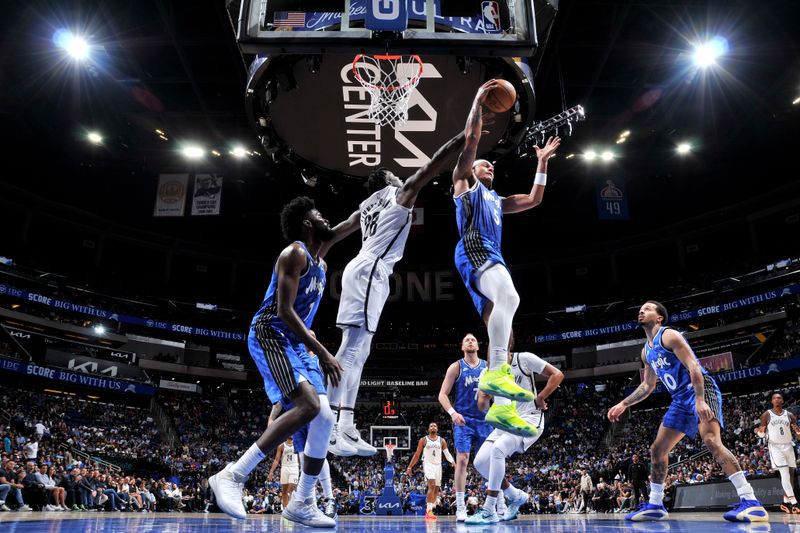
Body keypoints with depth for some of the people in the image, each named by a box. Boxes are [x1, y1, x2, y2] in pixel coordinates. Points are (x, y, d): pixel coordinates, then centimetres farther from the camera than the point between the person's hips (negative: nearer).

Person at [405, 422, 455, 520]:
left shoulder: (441, 441, 11)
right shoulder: (423, 440, 4)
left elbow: (447, 453, 4)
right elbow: (417, 455, 7)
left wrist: (453, 462, -14)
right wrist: (409, 467, 3)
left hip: (438, 465, 4)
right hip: (428, 464, -4)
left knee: (436, 489, 7)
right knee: (431, 486, -22)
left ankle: (429, 510, 21)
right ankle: (429, 511, -25)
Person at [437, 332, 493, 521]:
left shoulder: (487, 366, 8)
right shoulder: (456, 367, -1)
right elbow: (442, 394, -5)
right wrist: (453, 413, -19)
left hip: (484, 419, 3)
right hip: (463, 420, -3)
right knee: (462, 460, -11)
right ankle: (460, 508, -5)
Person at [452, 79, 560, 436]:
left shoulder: (497, 200, 38)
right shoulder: (464, 182, 18)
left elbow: (534, 199, 36)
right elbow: (470, 141, 6)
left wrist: (542, 162, 36)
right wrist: (478, 103, 8)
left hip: (492, 258, 8)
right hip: (474, 252, -8)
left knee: (501, 328, -3)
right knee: (509, 297, -35)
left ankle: (501, 408, -6)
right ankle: (495, 373, -37)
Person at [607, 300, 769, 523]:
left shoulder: (669, 335, -10)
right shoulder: (646, 351, 16)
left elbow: (694, 367, -19)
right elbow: (647, 385, 26)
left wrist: (700, 400, -30)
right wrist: (624, 404, 21)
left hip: (702, 391, -9)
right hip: (681, 400, 9)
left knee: (711, 440, -29)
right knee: (657, 449, 6)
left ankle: (751, 502, -29)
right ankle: (654, 505, 14)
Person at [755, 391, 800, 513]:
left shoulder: (789, 415, 9)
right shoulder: (766, 415, 1)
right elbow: (762, 434, 2)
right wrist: (758, 431, -22)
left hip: (788, 445, 4)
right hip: (775, 446, -4)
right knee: (785, 473, -15)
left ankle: (786, 501, 15)